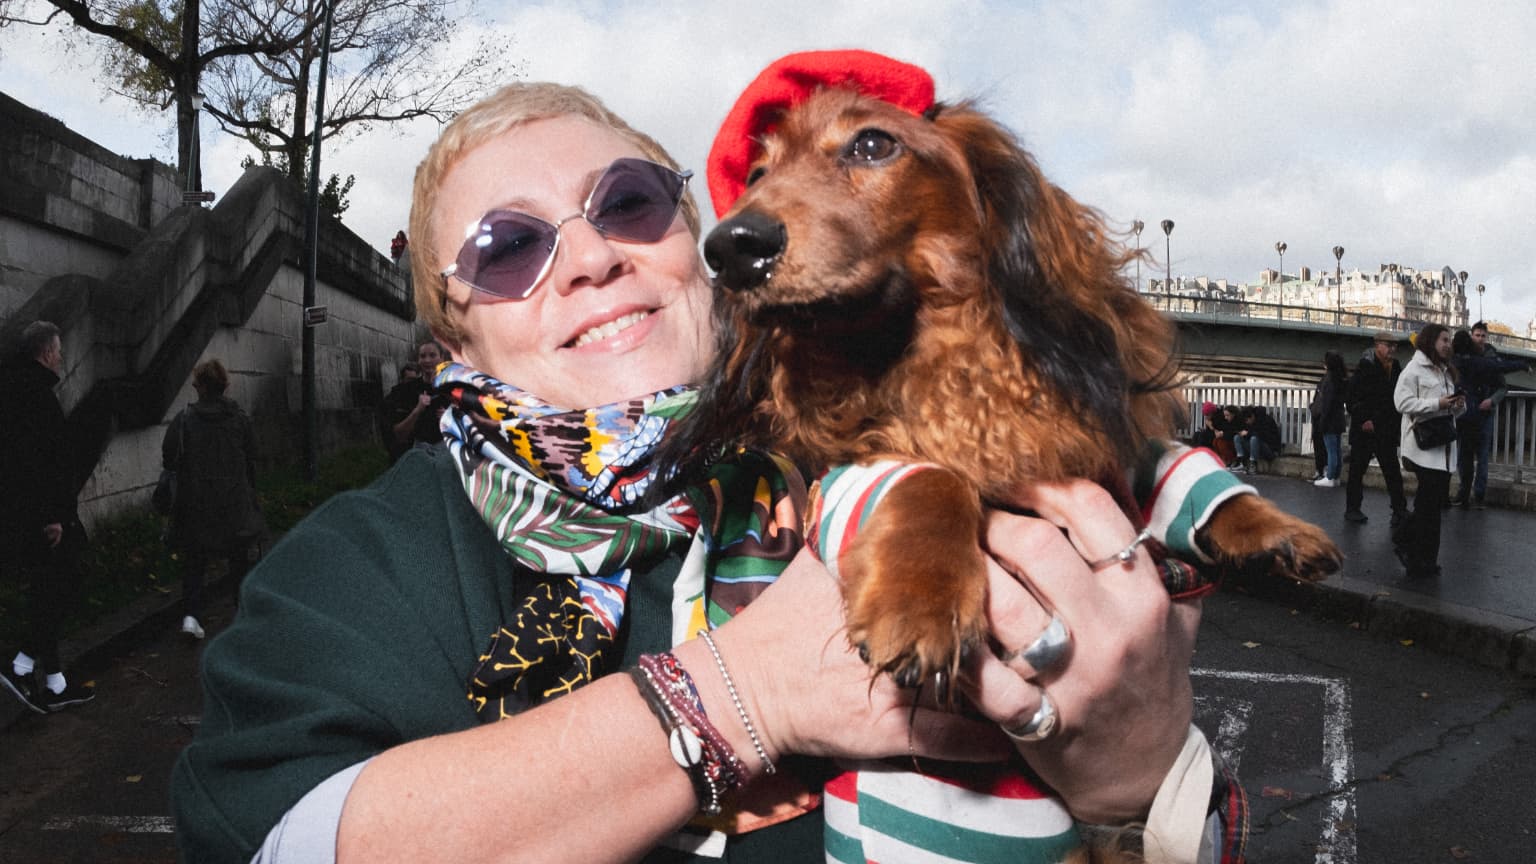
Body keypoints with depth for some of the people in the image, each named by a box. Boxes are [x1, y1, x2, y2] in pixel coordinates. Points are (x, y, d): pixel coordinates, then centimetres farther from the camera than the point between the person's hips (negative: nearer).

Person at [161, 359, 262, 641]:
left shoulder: (183, 419, -8)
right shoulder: (240, 419, -3)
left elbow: (168, 460, -6)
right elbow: (251, 462, 2)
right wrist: (249, 496, 13)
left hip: (195, 503, -1)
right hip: (234, 504, 1)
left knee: (194, 560, 10)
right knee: (238, 559, 14)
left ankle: (191, 614, -4)